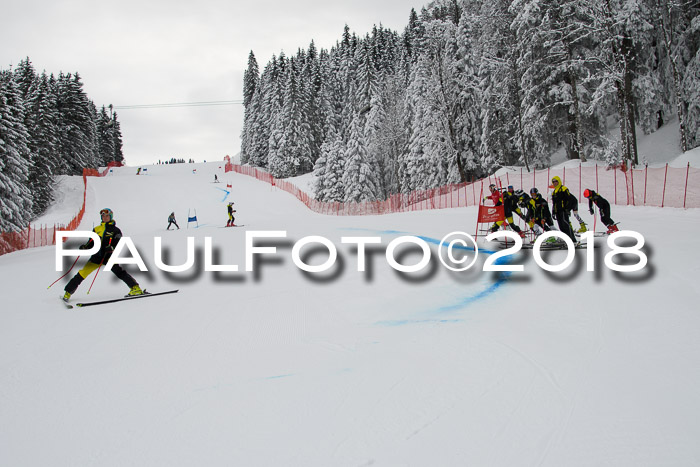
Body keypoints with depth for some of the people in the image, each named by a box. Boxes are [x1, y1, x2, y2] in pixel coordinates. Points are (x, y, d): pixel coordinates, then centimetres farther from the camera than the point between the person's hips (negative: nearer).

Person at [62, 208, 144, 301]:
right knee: (83, 273, -3)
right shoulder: (97, 229, 16)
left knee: (119, 272, -23)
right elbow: (91, 243, 19)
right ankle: (68, 292, 9)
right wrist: (85, 247, -2)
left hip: (109, 256, -4)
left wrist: (112, 248, -26)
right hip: (97, 256, 4)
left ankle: (135, 288, -27)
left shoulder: (115, 230, 4)